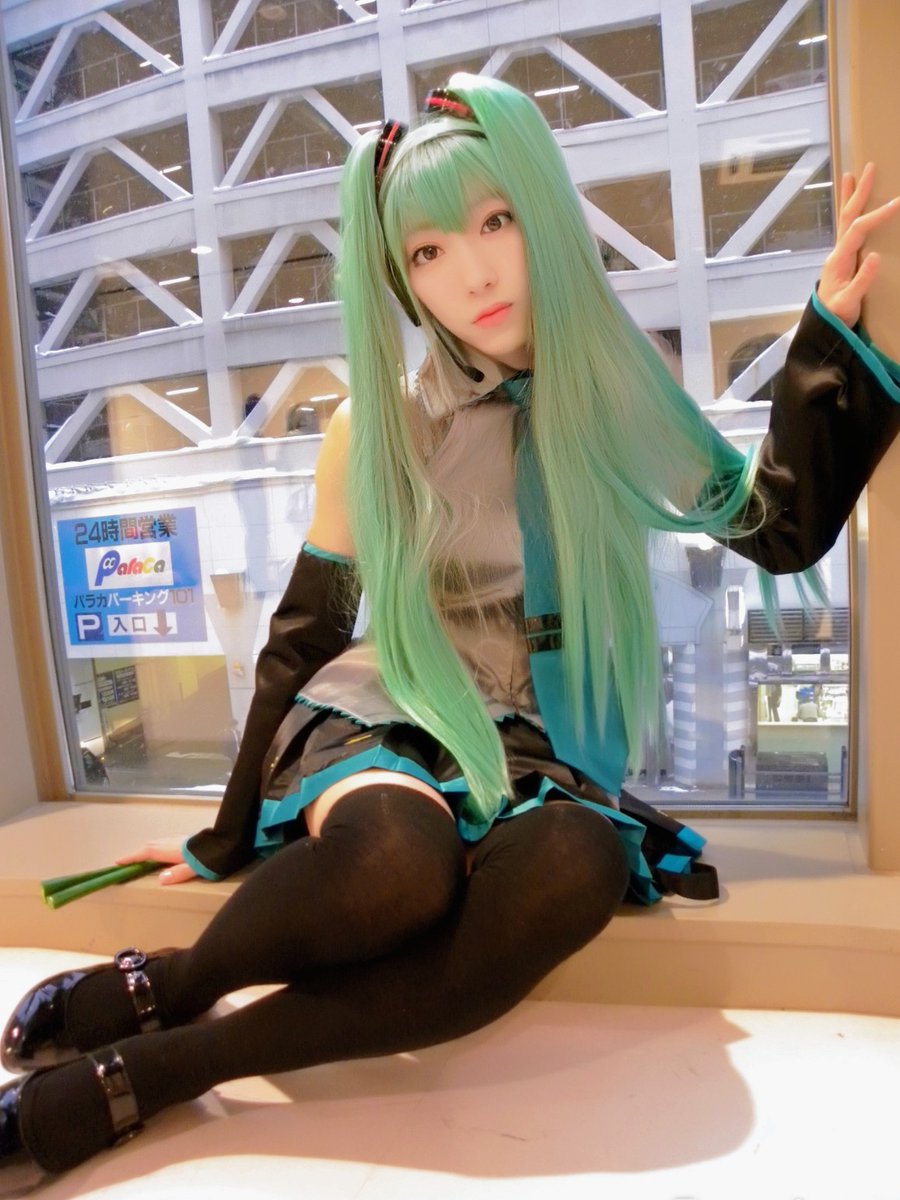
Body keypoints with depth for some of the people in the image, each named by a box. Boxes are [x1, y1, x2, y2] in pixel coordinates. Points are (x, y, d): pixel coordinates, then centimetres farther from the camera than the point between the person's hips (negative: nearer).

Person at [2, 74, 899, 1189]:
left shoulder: (618, 394, 4)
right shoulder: (375, 426, -2)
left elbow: (780, 530, 8)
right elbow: (305, 635, 4)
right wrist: (228, 837, 10)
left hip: (533, 753, 2)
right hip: (377, 722, -2)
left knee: (579, 871, -35)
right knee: (399, 857, -38)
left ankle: (137, 1077, -24)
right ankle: (157, 987, -7)